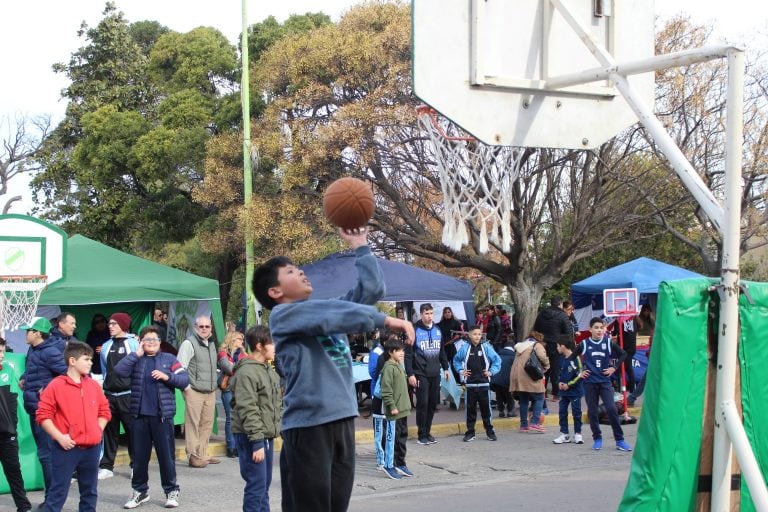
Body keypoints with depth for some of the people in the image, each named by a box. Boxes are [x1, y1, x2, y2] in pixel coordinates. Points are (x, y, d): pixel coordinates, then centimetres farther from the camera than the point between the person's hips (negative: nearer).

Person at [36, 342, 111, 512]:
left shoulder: (94, 385, 9)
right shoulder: (56, 386, -8)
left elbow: (104, 411, 18)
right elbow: (43, 415, -9)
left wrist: (98, 431, 4)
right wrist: (59, 437, -15)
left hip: (92, 448, 5)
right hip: (66, 448, -5)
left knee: (89, 492, 13)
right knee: (58, 493, -4)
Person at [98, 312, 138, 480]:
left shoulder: (133, 343, -3)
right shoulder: (106, 346, 13)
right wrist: (105, 386, 16)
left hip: (128, 394, -5)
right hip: (110, 395, 5)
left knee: (132, 430, -1)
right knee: (109, 431, 7)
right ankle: (106, 466, 12)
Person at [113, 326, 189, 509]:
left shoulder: (169, 359, 6)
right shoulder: (135, 359, 7)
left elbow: (185, 380, -1)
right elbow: (119, 371, -12)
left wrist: (167, 377, -16)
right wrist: (137, 354, -10)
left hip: (162, 416, -1)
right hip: (139, 415, 1)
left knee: (166, 455, 2)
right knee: (139, 456, 9)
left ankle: (171, 491, 13)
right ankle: (140, 491, 22)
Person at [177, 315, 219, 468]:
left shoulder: (211, 344, 16)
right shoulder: (189, 343, -8)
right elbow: (180, 367, -13)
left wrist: (214, 384, 17)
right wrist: (186, 387, -15)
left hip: (210, 392, 7)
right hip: (194, 392, -7)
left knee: (206, 425, 10)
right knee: (193, 425, -5)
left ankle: (203, 454, 18)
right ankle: (193, 456, -1)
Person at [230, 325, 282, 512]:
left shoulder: (269, 370, 13)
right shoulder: (246, 372, -16)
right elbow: (248, 410, -20)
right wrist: (257, 441, -22)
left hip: (267, 435, 9)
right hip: (252, 437, -9)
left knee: (265, 484, 14)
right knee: (256, 486, -8)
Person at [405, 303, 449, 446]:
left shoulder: (438, 330, 11)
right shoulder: (415, 331, -7)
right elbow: (408, 354, -8)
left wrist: (445, 367, 18)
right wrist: (410, 374, -13)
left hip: (435, 373, 5)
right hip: (421, 374, -5)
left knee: (433, 403, 8)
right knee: (422, 403, -4)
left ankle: (427, 431, 18)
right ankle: (422, 435, 3)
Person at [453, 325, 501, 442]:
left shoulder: (486, 348, -1)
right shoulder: (465, 349, 1)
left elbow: (497, 360, 6)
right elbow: (456, 360, 16)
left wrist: (491, 372, -2)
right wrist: (461, 370, 5)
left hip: (484, 384, -1)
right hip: (470, 384, 1)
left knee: (486, 408, 3)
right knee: (470, 409, 5)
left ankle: (490, 431, 13)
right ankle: (470, 432, 13)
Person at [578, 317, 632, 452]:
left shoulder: (609, 343, 0)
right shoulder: (584, 344, -1)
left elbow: (623, 354, 12)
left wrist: (614, 368, 5)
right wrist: (579, 372, 4)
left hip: (605, 381, -1)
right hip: (590, 383, 1)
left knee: (611, 409, -12)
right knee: (592, 412, 3)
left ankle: (619, 440, -6)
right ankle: (597, 439, 18)